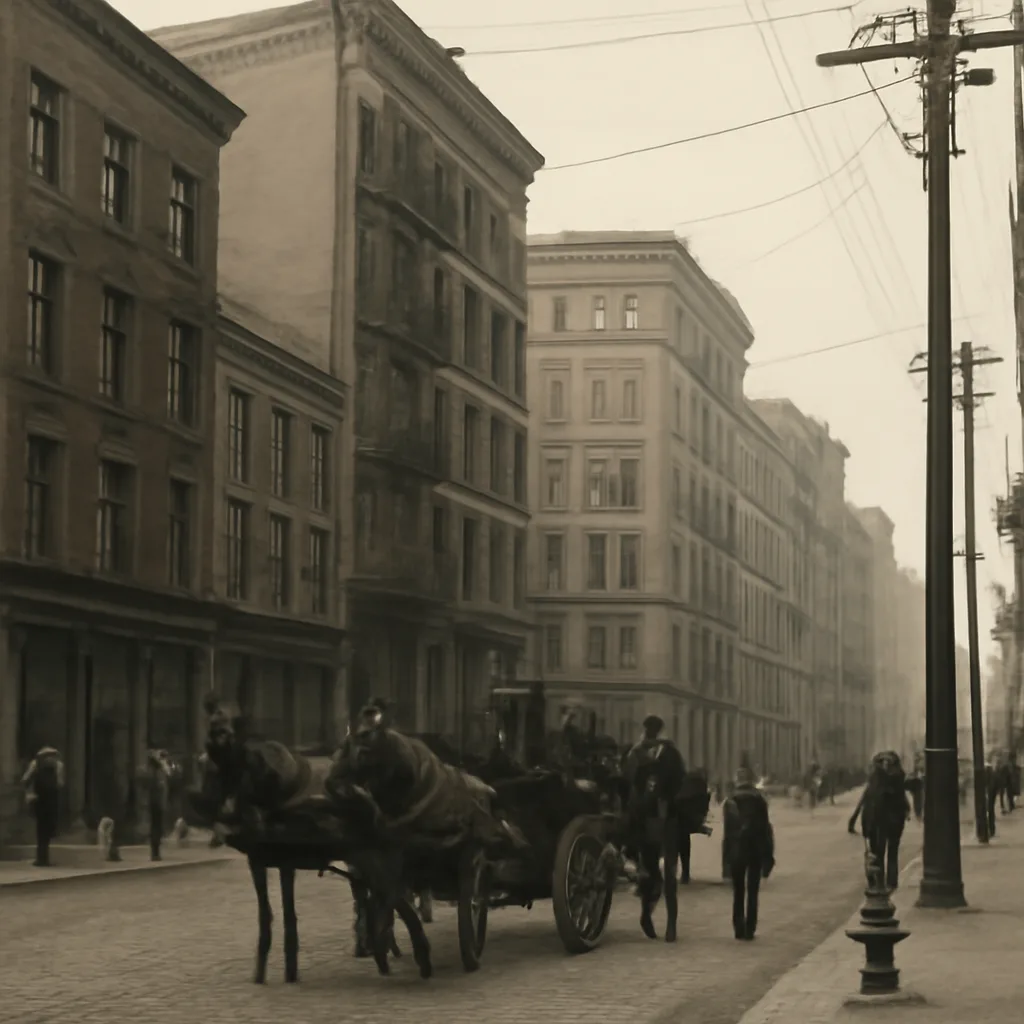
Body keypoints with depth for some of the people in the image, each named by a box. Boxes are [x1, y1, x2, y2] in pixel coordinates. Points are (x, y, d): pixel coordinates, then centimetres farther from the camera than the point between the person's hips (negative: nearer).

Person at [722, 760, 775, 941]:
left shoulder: (731, 801, -5)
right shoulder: (760, 800, -3)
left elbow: (728, 830, -6)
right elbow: (765, 828, -3)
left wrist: (727, 855, -1)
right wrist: (768, 854, 1)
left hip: (737, 850, 0)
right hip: (756, 850, 0)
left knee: (738, 892, 11)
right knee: (752, 892, 6)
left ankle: (739, 929, 5)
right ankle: (749, 930, 1)